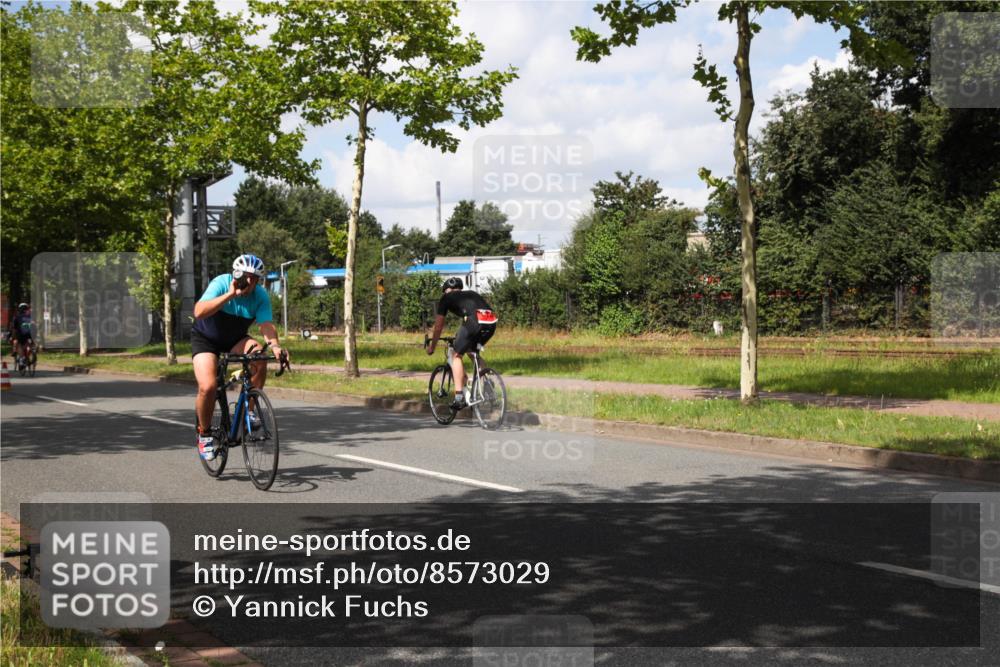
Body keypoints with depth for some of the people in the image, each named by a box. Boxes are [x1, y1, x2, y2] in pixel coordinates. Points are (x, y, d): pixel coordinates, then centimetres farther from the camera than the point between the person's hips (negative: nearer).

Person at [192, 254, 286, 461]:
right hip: (205, 339, -3)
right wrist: (230, 295, -48)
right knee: (207, 386, -24)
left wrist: (274, 344, -44)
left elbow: (266, 324, -24)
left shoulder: (260, 295, -17)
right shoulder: (221, 283, -26)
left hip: (235, 340, 3)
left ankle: (248, 411, -14)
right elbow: (199, 312, -41)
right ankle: (204, 434, 3)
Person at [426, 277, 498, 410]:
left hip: (474, 322, -5)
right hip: (491, 323, 5)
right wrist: (460, 338, 62)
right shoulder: (472, 294, 38)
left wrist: (432, 347, 41)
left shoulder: (447, 297, 24)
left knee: (457, 355, 12)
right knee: (472, 351, 31)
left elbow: (438, 326, 28)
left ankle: (459, 397, 2)